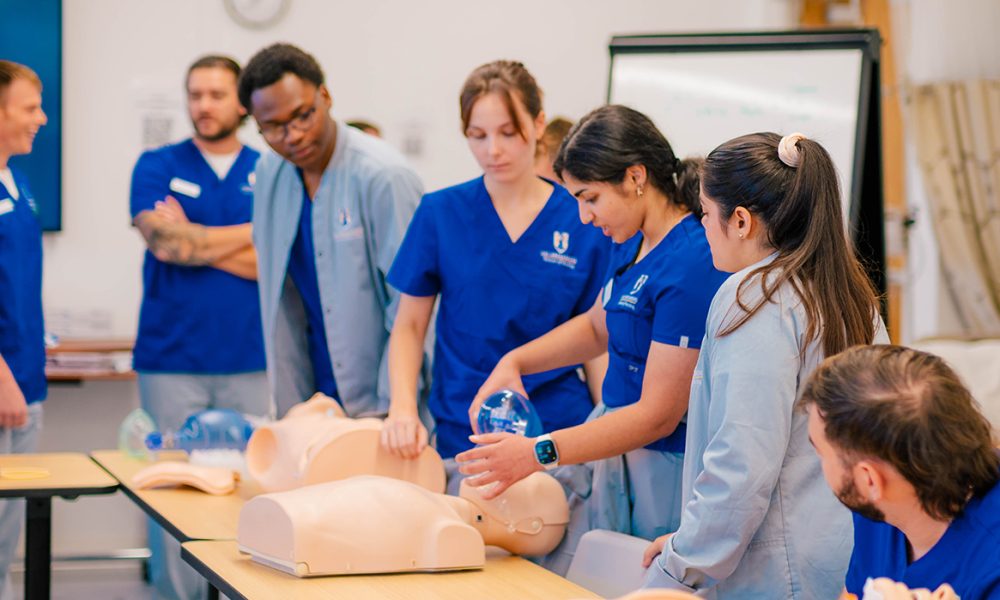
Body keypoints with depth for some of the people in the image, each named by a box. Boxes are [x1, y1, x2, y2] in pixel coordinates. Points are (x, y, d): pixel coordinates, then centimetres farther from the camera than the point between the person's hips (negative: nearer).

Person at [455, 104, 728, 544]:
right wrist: (514, 362, 9)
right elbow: (597, 326, 26)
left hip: (664, 470, -9)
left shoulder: (690, 265, -22)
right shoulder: (634, 242, 6)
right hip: (618, 448, 9)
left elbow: (658, 416, -23)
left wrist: (539, 452, -25)